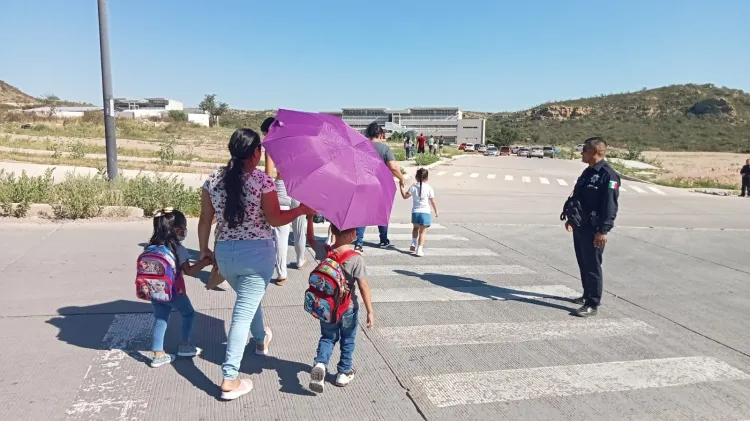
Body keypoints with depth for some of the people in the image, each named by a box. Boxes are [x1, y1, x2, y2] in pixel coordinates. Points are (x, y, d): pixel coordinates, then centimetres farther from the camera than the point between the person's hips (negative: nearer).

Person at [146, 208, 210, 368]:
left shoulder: (152, 247, 2)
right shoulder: (178, 249, -14)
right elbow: (189, 271, -11)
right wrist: (205, 261, -6)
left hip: (155, 292, 5)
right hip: (174, 292, -5)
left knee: (160, 321, 14)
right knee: (188, 314, 17)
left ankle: (158, 355, 17)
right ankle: (184, 346, 23)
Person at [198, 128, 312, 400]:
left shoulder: (213, 179, 2)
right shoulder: (262, 180, -13)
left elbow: (205, 219, 7)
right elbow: (275, 219, -12)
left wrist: (203, 249, 19)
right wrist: (302, 209, 0)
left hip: (224, 253, 6)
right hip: (257, 253, -5)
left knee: (248, 299, 30)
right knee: (243, 313, -1)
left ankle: (261, 340, 54)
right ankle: (230, 379, 1)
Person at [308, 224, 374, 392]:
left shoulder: (324, 252, -12)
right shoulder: (356, 258, -21)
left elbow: (310, 239, 8)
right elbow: (363, 286, -19)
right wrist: (370, 311, -11)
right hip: (348, 309, -3)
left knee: (327, 337, 21)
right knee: (347, 341, 19)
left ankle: (320, 364, -2)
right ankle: (344, 372, 30)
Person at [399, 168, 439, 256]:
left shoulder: (413, 187, -1)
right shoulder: (429, 188, -6)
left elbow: (405, 196, 8)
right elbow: (433, 201, -1)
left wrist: (402, 187, 20)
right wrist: (436, 211, 13)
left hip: (415, 212, 3)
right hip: (425, 213, -3)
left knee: (415, 228, 28)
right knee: (423, 231, 3)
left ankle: (414, 244, 20)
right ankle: (419, 249, -5)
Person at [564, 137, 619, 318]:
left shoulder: (608, 175, -15)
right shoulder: (588, 172, 14)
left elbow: (610, 206, -20)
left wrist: (603, 230, -24)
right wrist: (571, 219, 25)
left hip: (593, 230, -9)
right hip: (580, 227, 9)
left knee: (592, 266, -3)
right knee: (583, 264, 17)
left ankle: (592, 304, 4)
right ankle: (587, 295, 32)